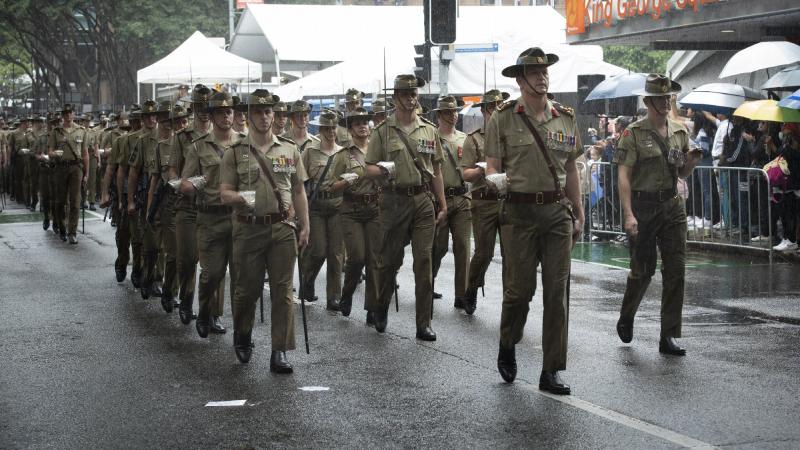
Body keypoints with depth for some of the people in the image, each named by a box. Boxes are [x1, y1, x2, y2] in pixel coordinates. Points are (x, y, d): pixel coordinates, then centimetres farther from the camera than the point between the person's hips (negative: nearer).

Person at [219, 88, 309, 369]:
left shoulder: (290, 150, 10)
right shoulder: (235, 153, 4)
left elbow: (299, 192, 13)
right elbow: (224, 193, 2)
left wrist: (305, 227, 7)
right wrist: (240, 197, -20)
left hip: (283, 228, 1)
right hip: (249, 229, -1)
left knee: (282, 290, -3)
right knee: (247, 288, 4)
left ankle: (280, 353, -1)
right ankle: (242, 338, 29)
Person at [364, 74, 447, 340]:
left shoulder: (429, 131, 11)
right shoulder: (383, 131, 3)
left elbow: (436, 171, 15)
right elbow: (369, 168, 1)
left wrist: (443, 206, 11)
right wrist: (381, 171, -22)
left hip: (424, 200, 2)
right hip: (395, 200, -2)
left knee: (424, 262, -2)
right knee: (390, 260, 5)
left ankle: (424, 325, 1)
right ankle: (380, 310, 28)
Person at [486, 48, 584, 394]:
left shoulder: (565, 118, 11)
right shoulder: (504, 119, 0)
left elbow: (571, 170, 16)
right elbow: (492, 165, 1)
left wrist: (579, 213, 14)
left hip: (558, 211, 3)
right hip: (521, 212, -3)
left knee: (557, 291, 0)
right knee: (520, 287, -1)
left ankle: (552, 372, 4)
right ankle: (506, 349, 27)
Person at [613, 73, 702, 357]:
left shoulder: (679, 132, 11)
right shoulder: (634, 133, -5)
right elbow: (624, 175, -11)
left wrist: (691, 161, -3)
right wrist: (628, 214, -21)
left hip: (672, 205, 4)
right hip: (643, 206, -4)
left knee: (676, 269, -2)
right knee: (643, 269, 1)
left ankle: (669, 337, 2)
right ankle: (626, 319, 30)